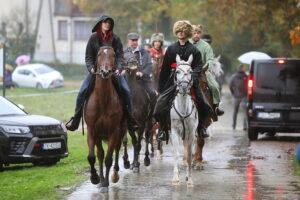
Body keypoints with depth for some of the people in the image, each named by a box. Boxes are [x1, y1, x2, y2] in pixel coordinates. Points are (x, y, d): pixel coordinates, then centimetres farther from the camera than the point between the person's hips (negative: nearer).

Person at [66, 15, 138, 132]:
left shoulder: (115, 39, 3)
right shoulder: (93, 37, 2)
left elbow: (120, 56, 0)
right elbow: (88, 56, 1)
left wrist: (118, 68, -17)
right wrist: (91, 68, -16)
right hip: (95, 69, 0)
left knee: (126, 91, -14)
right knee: (82, 91, -13)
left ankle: (129, 118, -1)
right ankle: (76, 118, -1)